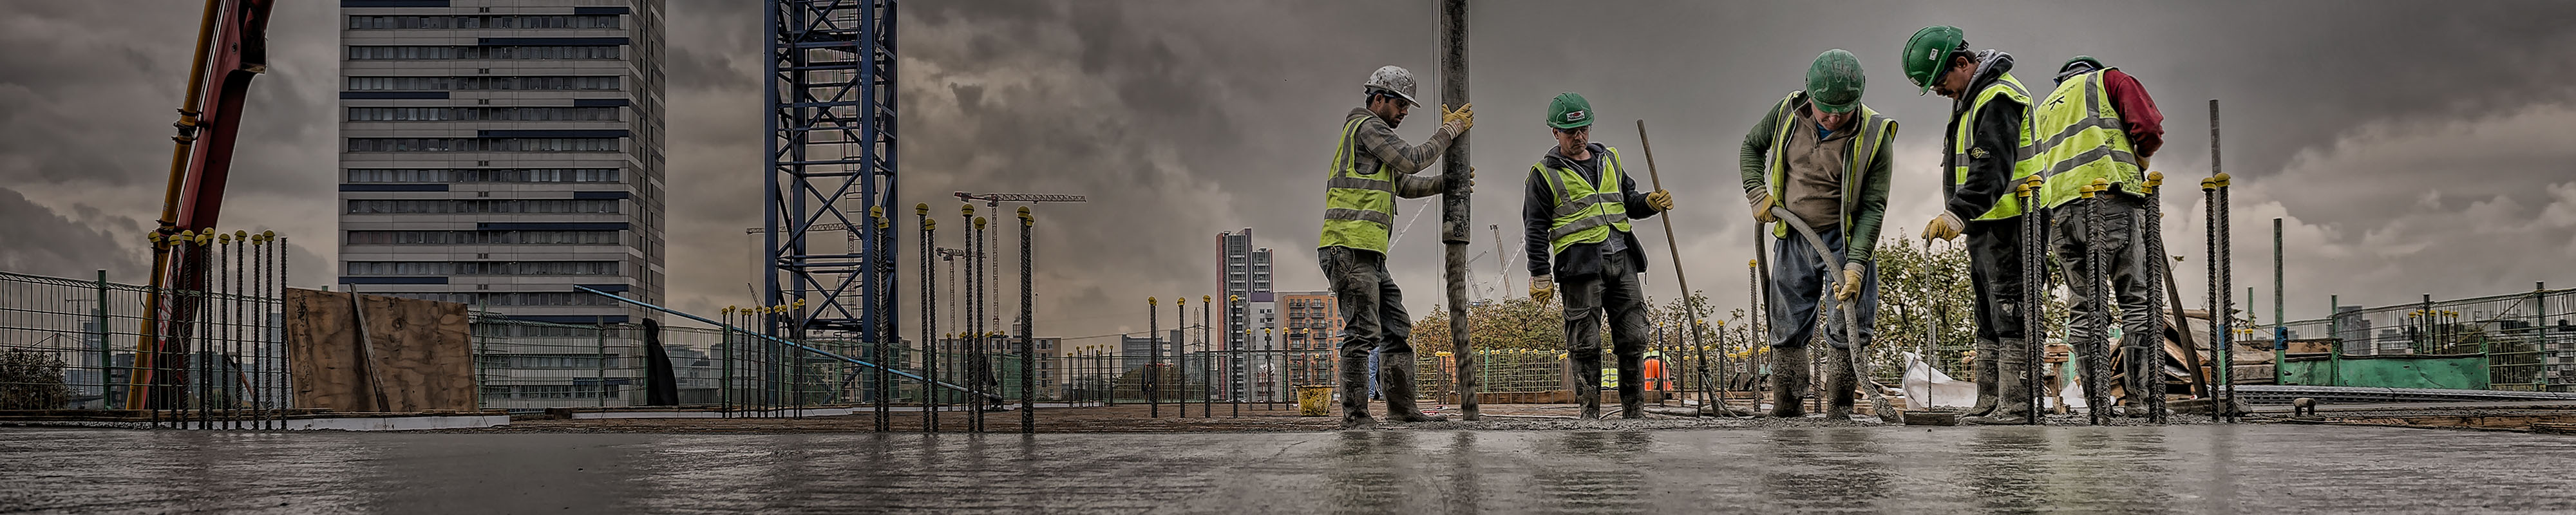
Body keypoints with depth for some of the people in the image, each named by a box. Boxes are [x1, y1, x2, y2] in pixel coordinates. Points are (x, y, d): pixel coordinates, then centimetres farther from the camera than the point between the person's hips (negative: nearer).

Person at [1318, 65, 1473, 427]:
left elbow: (1405, 186, 30)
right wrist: (1450, 130, 2)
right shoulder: (1366, 126, -4)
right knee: (1363, 333, -13)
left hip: (1370, 255, 11)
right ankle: (1355, 415, -12)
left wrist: (1449, 182, 19)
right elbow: (1412, 161, -9)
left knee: (1398, 331, 11)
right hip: (1349, 248, -11)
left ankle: (1402, 408, 14)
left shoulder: (1375, 134, 29)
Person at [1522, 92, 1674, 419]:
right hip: (1580, 264, -5)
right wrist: (1540, 274, -6)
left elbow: (1628, 202, 28)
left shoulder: (1609, 159, 19)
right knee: (1585, 344, -5)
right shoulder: (1545, 173, 4)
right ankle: (1589, 414, 1)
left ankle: (1634, 411, 10)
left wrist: (1650, 203, 5)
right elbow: (1535, 228, 1)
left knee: (1633, 338, 2)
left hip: (1621, 259, 5)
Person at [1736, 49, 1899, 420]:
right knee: (1788, 326, 9)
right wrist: (1758, 194, -3)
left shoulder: (1875, 135, -17)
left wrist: (1855, 266, -26)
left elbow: (1873, 207, -18)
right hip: (1793, 237, 3)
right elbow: (1751, 147, 11)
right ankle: (1785, 403, 19)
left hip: (1845, 239, -3)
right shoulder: (1786, 113, -9)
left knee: (1850, 327, -5)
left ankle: (1839, 407, 4)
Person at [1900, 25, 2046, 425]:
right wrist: (1960, 217, 24)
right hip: (1985, 227, 11)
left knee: (2012, 317, -10)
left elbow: (1993, 167, -27)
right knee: (1989, 320, 12)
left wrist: (1958, 213, -36)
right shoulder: (1972, 98, 20)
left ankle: (2018, 409, -10)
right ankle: (1989, 406, 17)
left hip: (2010, 225, -11)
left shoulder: (1999, 97, -14)